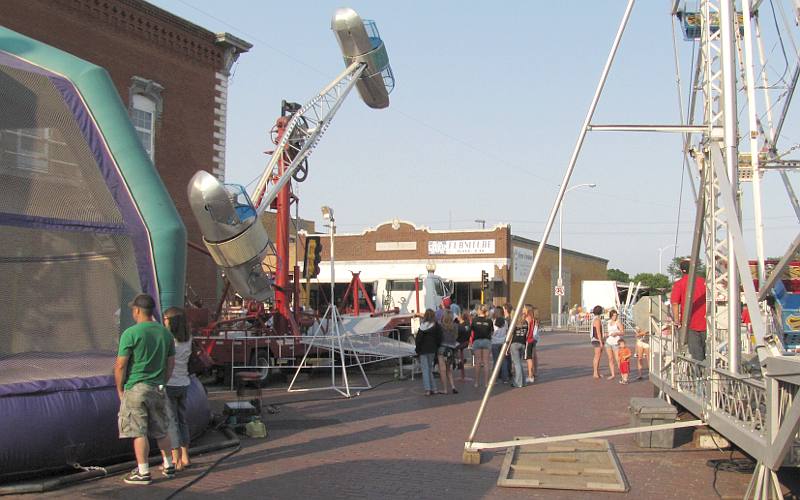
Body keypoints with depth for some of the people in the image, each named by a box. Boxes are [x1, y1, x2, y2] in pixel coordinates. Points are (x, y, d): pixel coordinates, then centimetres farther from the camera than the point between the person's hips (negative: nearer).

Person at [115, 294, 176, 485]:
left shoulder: (131, 333, -12)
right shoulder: (165, 333, 7)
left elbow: (120, 365, -12)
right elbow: (171, 363, 11)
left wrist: (120, 389, -1)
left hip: (135, 389, -6)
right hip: (158, 389, 6)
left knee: (139, 433, -1)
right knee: (161, 431, 15)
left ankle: (143, 473, 2)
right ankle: (169, 466, 23)